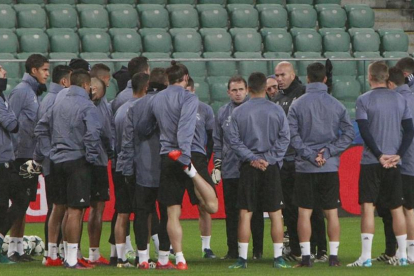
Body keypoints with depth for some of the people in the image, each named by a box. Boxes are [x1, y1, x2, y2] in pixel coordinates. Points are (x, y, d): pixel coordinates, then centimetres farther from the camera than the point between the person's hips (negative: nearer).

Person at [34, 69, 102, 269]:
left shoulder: (58, 105, 14)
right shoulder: (86, 106, -9)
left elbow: (41, 129, 16)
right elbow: (93, 132, -22)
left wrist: (41, 155, 18)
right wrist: (92, 156, -13)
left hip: (58, 161, 8)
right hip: (77, 161, -8)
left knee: (69, 209, 15)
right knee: (75, 210, -7)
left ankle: (69, 256, 19)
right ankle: (72, 259, -9)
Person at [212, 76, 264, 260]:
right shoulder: (222, 113, 10)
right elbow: (217, 141, 14)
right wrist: (217, 166, 8)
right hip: (229, 171, 3)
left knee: (255, 212, 1)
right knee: (231, 212, 4)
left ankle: (257, 250, 6)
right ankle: (233, 250, 10)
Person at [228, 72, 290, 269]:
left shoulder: (238, 112, 0)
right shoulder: (277, 111, 0)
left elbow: (234, 140, -4)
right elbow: (284, 138, -3)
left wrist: (251, 159, -6)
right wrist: (269, 158, -5)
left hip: (248, 168, 0)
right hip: (271, 168, 0)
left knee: (245, 214, 3)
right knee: (275, 214, 5)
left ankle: (242, 258, 0)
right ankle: (278, 258, 3)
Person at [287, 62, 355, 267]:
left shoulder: (297, 105, -3)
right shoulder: (337, 105, 2)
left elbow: (292, 135, -9)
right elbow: (349, 133, -1)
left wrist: (310, 155, -8)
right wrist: (328, 151, -4)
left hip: (305, 167, -1)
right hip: (331, 167, 1)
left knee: (304, 212, 3)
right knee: (331, 212, 6)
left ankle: (305, 256, 0)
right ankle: (333, 256, 4)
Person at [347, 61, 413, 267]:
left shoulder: (364, 100, -6)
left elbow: (365, 132, -12)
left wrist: (379, 155, -9)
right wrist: (398, 155, -1)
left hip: (371, 162, -4)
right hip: (394, 162, 4)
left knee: (367, 207, -4)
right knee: (397, 208, 11)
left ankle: (366, 256, -10)